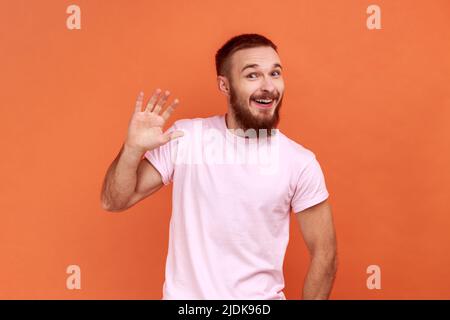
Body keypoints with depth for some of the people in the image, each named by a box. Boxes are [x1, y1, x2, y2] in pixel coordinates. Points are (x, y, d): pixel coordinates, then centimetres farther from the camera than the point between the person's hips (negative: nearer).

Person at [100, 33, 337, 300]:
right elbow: (114, 202, -7)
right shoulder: (185, 138, -10)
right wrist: (133, 148, -23)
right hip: (184, 294, 1)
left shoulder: (300, 163, -13)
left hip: (261, 297, 0)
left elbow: (325, 255, -6)